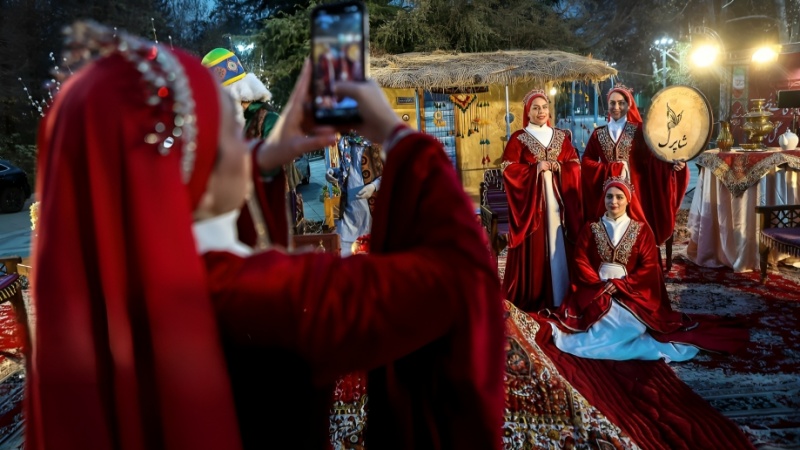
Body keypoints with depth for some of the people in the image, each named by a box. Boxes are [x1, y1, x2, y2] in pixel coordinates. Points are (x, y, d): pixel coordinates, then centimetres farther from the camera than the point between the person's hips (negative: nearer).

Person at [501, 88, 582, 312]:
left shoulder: (561, 137, 13)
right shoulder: (518, 138, 1)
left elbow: (575, 166, 10)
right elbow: (508, 169, -7)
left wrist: (558, 167, -9)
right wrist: (536, 168, -13)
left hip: (557, 200, 3)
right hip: (531, 200, -3)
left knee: (559, 248, 3)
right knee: (533, 250, -2)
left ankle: (561, 297, 12)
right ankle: (531, 299, 6)